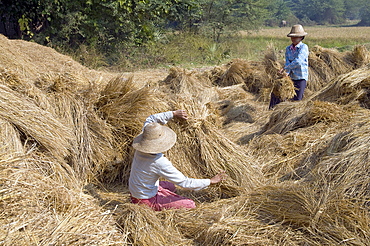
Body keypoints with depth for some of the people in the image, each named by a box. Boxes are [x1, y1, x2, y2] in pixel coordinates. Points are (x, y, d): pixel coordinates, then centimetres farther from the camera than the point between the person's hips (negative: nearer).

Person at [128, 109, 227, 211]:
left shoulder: (142, 147, -12)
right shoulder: (160, 163, -33)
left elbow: (150, 120, 6)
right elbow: (184, 182, -25)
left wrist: (173, 114, 2)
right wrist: (211, 181, -16)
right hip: (146, 200, -8)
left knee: (171, 186, 32)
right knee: (190, 205, -12)